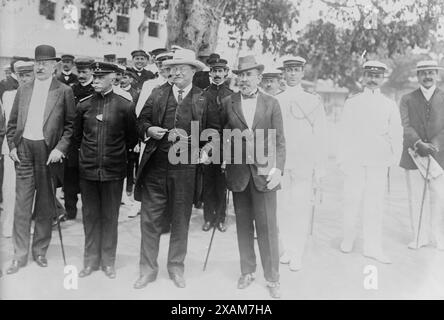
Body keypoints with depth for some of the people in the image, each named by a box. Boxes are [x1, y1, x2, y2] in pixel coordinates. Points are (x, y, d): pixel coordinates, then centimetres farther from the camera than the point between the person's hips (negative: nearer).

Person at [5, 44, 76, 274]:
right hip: (24, 150, 3)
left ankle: (40, 251, 20)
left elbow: (70, 125, -2)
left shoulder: (64, 91, 1)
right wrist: (12, 146, 4)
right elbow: (12, 123, 16)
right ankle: (20, 255, 12)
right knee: (21, 206, 4)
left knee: (45, 206, 5)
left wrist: (60, 148, -11)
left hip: (48, 151, -3)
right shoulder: (23, 90, 13)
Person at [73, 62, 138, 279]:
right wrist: (88, 152, 13)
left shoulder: (125, 106, -4)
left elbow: (132, 139, 6)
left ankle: (108, 261, 20)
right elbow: (77, 136, 15)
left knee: (110, 216, 7)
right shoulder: (83, 105, 3)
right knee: (90, 215, 10)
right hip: (87, 169, 2)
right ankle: (91, 260, 23)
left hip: (113, 170, -2)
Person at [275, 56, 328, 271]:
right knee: (283, 207, 4)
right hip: (280, 163, 2)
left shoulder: (313, 101, 6)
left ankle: (297, 254, 4)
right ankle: (287, 249, 18)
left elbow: (321, 136, 5)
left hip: (304, 164, -2)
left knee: (301, 208, -5)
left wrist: (320, 167, 0)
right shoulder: (275, 102, 9)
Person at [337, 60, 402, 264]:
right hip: (354, 159, -1)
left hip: (378, 161, 1)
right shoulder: (352, 103, 8)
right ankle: (348, 239, 19)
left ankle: (373, 247, 6)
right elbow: (344, 132, 6)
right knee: (351, 200, 1)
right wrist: (342, 158, 1)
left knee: (374, 203, 0)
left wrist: (394, 156, 0)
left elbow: (396, 133, 10)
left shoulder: (389, 105, 11)